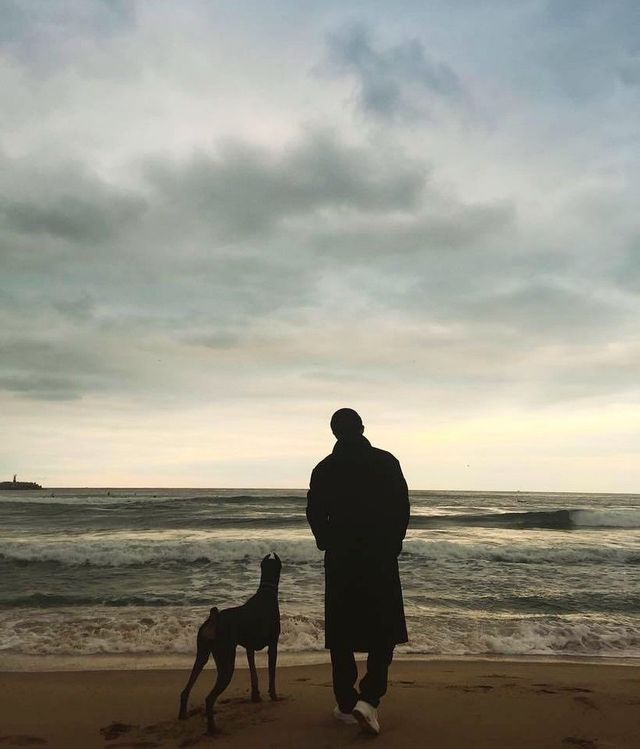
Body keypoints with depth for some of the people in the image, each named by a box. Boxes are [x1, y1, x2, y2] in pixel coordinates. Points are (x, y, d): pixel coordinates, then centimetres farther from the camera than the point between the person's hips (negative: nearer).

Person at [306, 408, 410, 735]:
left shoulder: (323, 469, -1)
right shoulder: (386, 462, -3)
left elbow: (315, 515, 0)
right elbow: (402, 508, -3)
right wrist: (393, 544, 9)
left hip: (340, 558, 1)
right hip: (381, 558, -1)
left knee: (341, 633, 11)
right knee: (384, 632, 8)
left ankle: (346, 704, 16)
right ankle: (368, 699, -5)